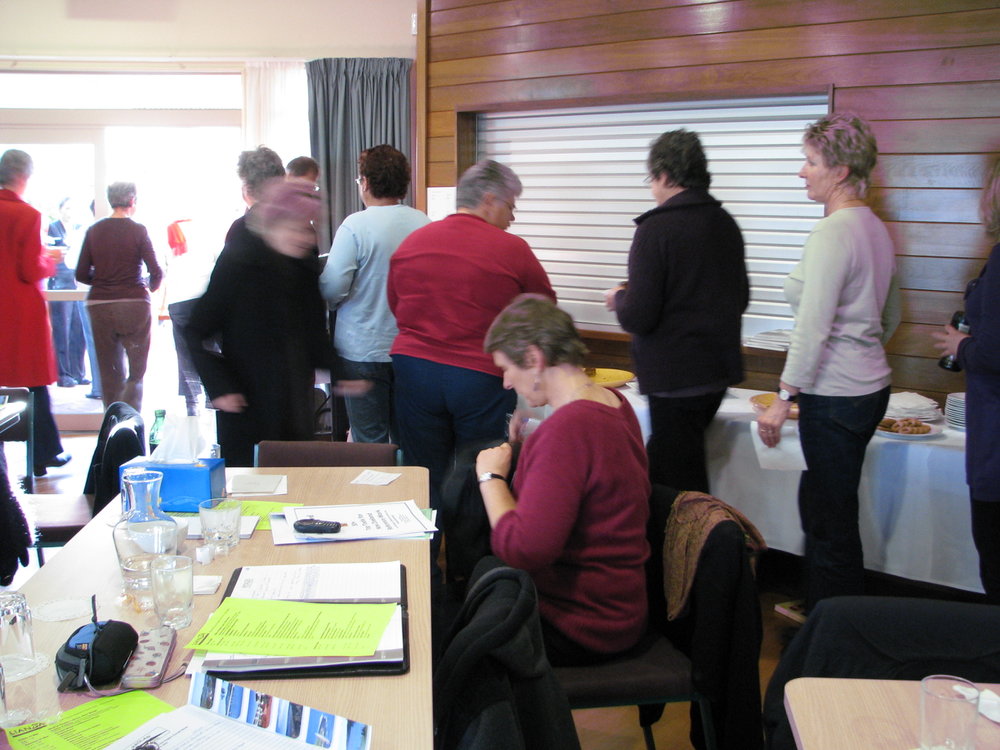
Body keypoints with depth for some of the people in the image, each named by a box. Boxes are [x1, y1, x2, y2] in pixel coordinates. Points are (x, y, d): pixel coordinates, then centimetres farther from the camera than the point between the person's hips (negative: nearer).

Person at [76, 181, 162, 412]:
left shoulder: (94, 231, 4)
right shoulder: (138, 230, -5)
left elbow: (81, 275, 3)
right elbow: (156, 273, -8)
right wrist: (148, 289, 13)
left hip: (99, 305, 3)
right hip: (134, 305, -3)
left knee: (110, 373, 12)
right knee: (137, 371, 4)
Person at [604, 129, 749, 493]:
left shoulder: (657, 228, -17)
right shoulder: (726, 224, 5)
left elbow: (638, 317, -19)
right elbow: (740, 298, 17)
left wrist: (617, 298, 1)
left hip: (676, 375, -8)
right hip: (720, 369, 8)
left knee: (683, 482, 2)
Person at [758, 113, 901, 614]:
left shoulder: (832, 233, -17)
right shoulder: (874, 228, 12)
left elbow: (813, 327, -21)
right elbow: (890, 315, 22)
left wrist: (784, 399, -18)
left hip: (835, 398, -10)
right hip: (871, 386, 10)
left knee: (831, 521, 1)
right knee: (818, 503, 20)